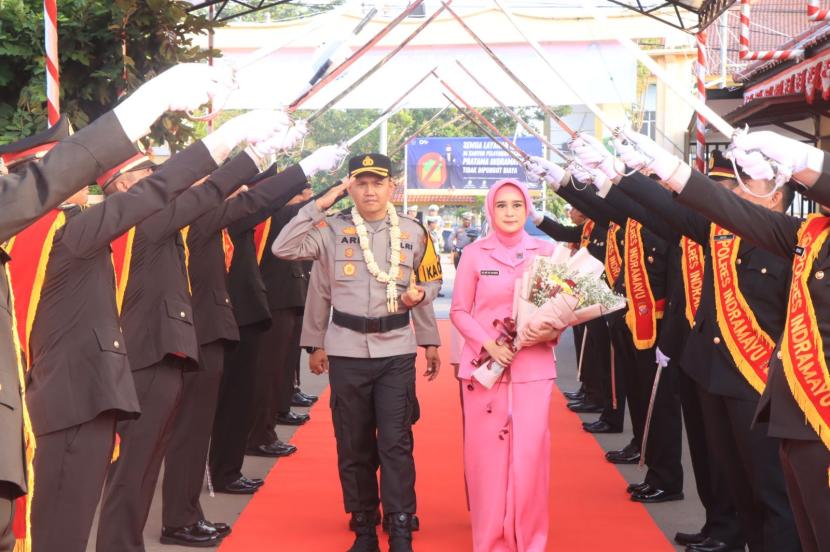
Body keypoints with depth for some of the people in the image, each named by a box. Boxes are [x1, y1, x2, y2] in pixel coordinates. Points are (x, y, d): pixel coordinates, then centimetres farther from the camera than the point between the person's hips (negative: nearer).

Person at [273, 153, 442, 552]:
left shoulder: (413, 233, 3)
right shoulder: (333, 230, -1)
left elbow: (432, 281, 16)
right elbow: (283, 249, -14)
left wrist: (420, 294, 2)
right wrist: (319, 205, -13)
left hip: (396, 351, 0)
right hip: (346, 352, 0)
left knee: (396, 441, -4)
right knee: (353, 443, 8)